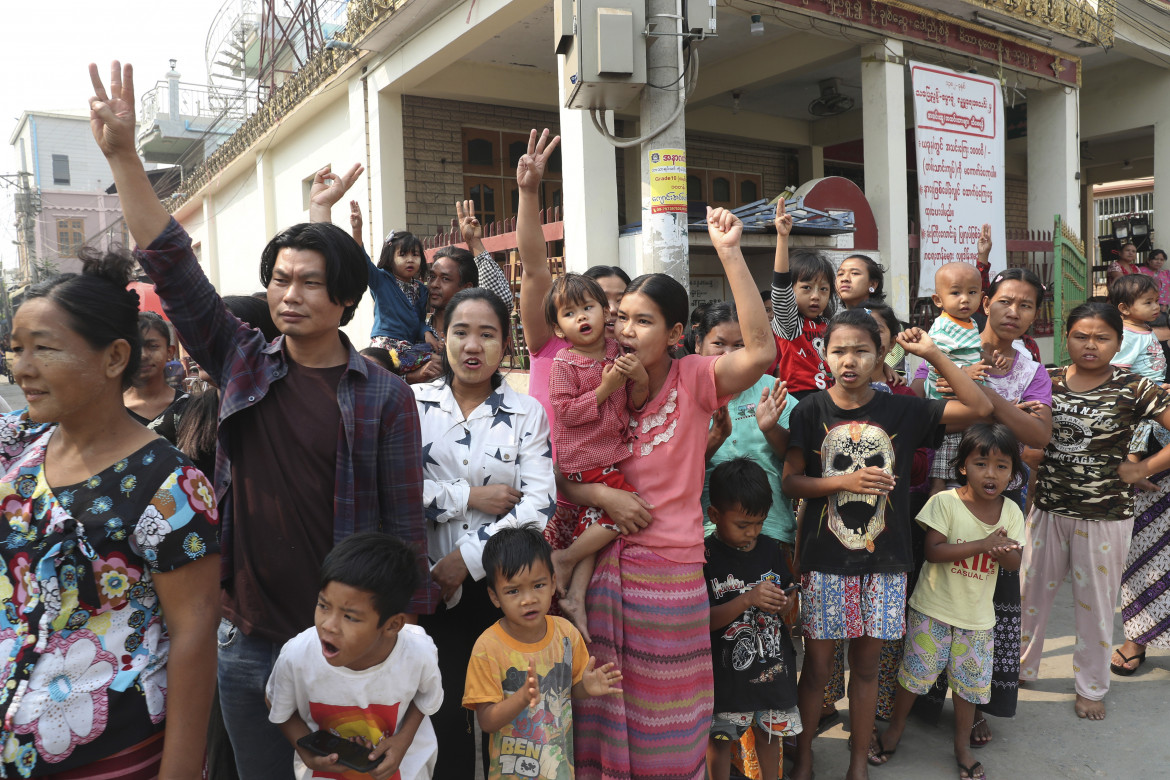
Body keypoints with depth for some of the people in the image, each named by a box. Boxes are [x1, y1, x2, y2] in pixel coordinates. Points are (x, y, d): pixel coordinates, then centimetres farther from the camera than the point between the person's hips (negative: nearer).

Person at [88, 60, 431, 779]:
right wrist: (123, 156, -8)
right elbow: (174, 269, -3)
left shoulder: (385, 397, -10)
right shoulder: (242, 363, 1)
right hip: (245, 638, 4)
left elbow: (404, 525, -9)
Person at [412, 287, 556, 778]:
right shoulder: (413, 403, 2)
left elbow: (537, 505, -8)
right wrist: (471, 497, -13)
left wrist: (467, 558, -16)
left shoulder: (527, 414, 2)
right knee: (443, 713, 3)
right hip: (430, 584, 0)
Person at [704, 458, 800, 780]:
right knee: (720, 738, 9)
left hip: (773, 665, 4)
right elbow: (703, 619, -16)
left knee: (769, 733, 18)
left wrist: (784, 606, -12)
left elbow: (789, 602, 12)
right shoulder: (706, 556, -14)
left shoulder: (771, 550, 1)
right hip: (726, 670, -4)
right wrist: (748, 600, -27)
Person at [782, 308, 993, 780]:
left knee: (866, 666, 13)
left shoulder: (902, 411, 0)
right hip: (824, 562, -1)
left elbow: (979, 408, -2)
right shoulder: (810, 412, -4)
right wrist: (845, 481, -17)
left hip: (883, 561, 1)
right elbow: (790, 481, -3)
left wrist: (932, 354, -7)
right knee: (817, 666, 9)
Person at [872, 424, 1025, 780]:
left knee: (971, 683, 14)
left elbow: (1015, 562, -2)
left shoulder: (1011, 512, -2)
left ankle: (962, 746, 35)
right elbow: (934, 551, -23)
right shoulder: (945, 501, -16)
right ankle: (895, 729, 33)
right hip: (933, 610, -3)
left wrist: (1002, 550, -25)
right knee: (915, 673, 9)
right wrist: (982, 544, -28)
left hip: (977, 617, 3)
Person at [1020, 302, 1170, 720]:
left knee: (1095, 604, 12)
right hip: (1048, 508, 3)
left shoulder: (1134, 389, -9)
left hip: (1105, 515, -3)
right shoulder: (1048, 381, 0)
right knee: (1031, 592, 13)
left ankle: (1091, 687, 31)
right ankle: (1021, 667, 33)